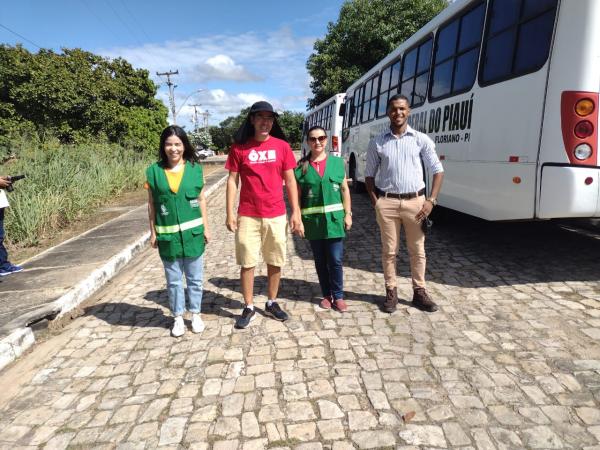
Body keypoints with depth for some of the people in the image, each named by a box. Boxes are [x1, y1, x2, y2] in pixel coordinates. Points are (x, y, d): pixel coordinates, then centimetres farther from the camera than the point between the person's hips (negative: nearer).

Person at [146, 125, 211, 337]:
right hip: (168, 234, 0)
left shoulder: (195, 168, -2)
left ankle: (195, 314, 27)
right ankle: (178, 318, 26)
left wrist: (205, 227, 3)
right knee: (173, 279, 11)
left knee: (195, 277, 11)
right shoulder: (154, 171, -3)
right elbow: (152, 204, 2)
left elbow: (201, 199, 4)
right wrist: (153, 232, 1)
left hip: (192, 232, 0)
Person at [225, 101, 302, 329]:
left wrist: (295, 212, 1)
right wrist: (230, 213, -4)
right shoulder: (239, 147, -1)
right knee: (247, 263, 5)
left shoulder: (282, 146, 1)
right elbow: (232, 181, 1)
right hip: (247, 215, -1)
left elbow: (290, 181, 4)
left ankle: (272, 303, 28)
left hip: (276, 215, 1)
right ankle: (248, 307, 20)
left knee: (275, 262, 11)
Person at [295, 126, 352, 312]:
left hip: (334, 218, 0)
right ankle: (326, 295, 25)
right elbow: (297, 196, 1)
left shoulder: (337, 162, 3)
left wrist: (348, 214, 2)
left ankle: (338, 296, 17)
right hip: (313, 220, 0)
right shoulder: (301, 166, -1)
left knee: (335, 260, 2)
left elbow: (345, 190, 7)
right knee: (320, 261, 11)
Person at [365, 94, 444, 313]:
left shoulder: (421, 139, 2)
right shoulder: (377, 142, 4)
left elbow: (438, 170, 5)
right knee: (389, 251, 6)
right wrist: (375, 201, -2)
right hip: (387, 202, 0)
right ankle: (391, 293, 19)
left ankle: (419, 292, 22)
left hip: (415, 201, 0)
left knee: (417, 250, 9)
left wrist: (431, 200, -4)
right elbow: (369, 174, 10)